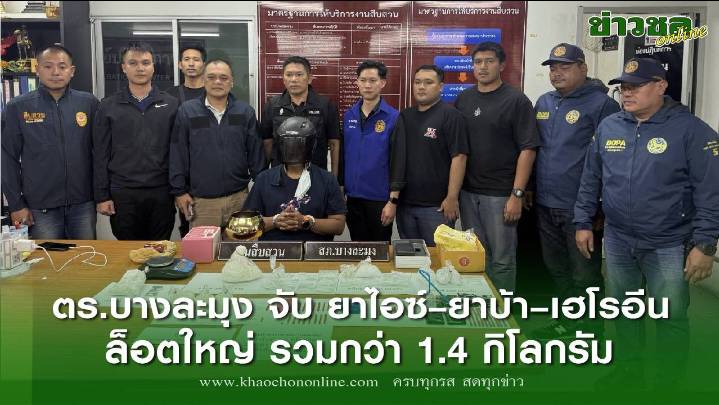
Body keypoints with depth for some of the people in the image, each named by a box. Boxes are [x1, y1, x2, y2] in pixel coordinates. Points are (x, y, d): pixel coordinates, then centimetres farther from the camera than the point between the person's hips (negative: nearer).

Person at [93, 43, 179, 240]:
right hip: (122, 193, 0)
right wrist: (101, 196, -1)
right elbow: (100, 155, 3)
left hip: (161, 192, 0)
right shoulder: (108, 107, 4)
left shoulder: (171, 104, 5)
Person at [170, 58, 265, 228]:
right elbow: (178, 154, 3)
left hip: (239, 198, 1)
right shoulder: (186, 111, 2)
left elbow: (255, 152, 8)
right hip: (200, 201, -1)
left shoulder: (246, 112, 5)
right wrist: (179, 191, 0)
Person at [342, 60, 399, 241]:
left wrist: (393, 201, -11)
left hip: (380, 199, -4)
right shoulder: (349, 116, 5)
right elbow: (343, 155, 9)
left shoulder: (394, 118, -8)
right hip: (353, 197, 4)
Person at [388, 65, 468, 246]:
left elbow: (458, 157, -12)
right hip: (404, 203, 6)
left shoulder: (450, 115, -7)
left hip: (437, 205, -6)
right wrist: (393, 199, 7)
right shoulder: (405, 117, 12)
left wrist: (452, 198, -16)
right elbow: (398, 159, 12)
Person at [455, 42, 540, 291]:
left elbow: (528, 150, -10)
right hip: (467, 192, 5)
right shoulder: (463, 99, 9)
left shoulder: (516, 101, -6)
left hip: (500, 195, -5)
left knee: (502, 259, 3)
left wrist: (517, 195, -15)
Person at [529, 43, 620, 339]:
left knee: (584, 275, 4)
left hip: (580, 208, -7)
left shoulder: (601, 104, -10)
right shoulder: (544, 102, 11)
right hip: (545, 205, 7)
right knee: (557, 269, 18)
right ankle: (567, 322, 35)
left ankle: (590, 332, 19)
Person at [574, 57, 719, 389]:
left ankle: (669, 382, 24)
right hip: (617, 240, 5)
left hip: (668, 246, -4)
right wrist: (583, 222, 8)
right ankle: (628, 369, 36)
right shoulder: (608, 126, 3)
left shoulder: (690, 129, -11)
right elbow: (591, 179, 11)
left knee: (670, 317, 6)